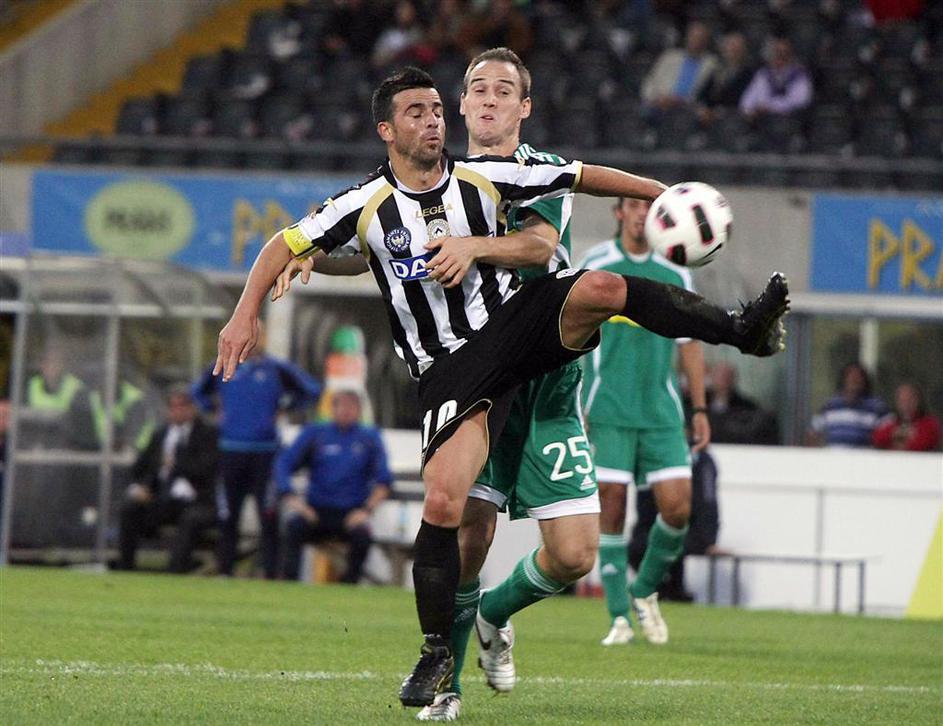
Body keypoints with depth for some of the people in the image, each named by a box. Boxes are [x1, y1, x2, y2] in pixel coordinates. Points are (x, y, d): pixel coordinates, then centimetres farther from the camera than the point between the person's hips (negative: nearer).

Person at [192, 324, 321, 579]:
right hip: (230, 451, 3)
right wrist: (216, 408, 13)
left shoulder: (277, 369, 2)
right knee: (227, 516, 6)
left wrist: (284, 408, 0)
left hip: (265, 451, -3)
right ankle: (225, 572, 13)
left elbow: (312, 391, 3)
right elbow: (199, 391, 28)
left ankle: (271, 574, -3)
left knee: (268, 517, -6)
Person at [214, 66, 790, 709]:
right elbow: (287, 245, 4)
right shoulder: (368, 207, -2)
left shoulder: (483, 179, 1)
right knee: (442, 503, -18)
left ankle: (743, 332, -21)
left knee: (601, 287, -30)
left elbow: (582, 177, 8)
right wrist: (246, 313, -9)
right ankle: (438, 654, -1)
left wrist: (668, 197, 7)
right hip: (451, 370, -1)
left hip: (518, 321, 1)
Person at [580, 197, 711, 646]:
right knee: (612, 509, -6)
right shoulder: (593, 267, 0)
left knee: (677, 506, -7)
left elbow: (689, 345, 17)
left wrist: (700, 409, 13)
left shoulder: (676, 275, 11)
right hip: (608, 410, -3)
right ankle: (619, 617, 1)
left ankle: (646, 591, 17)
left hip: (661, 411, 3)